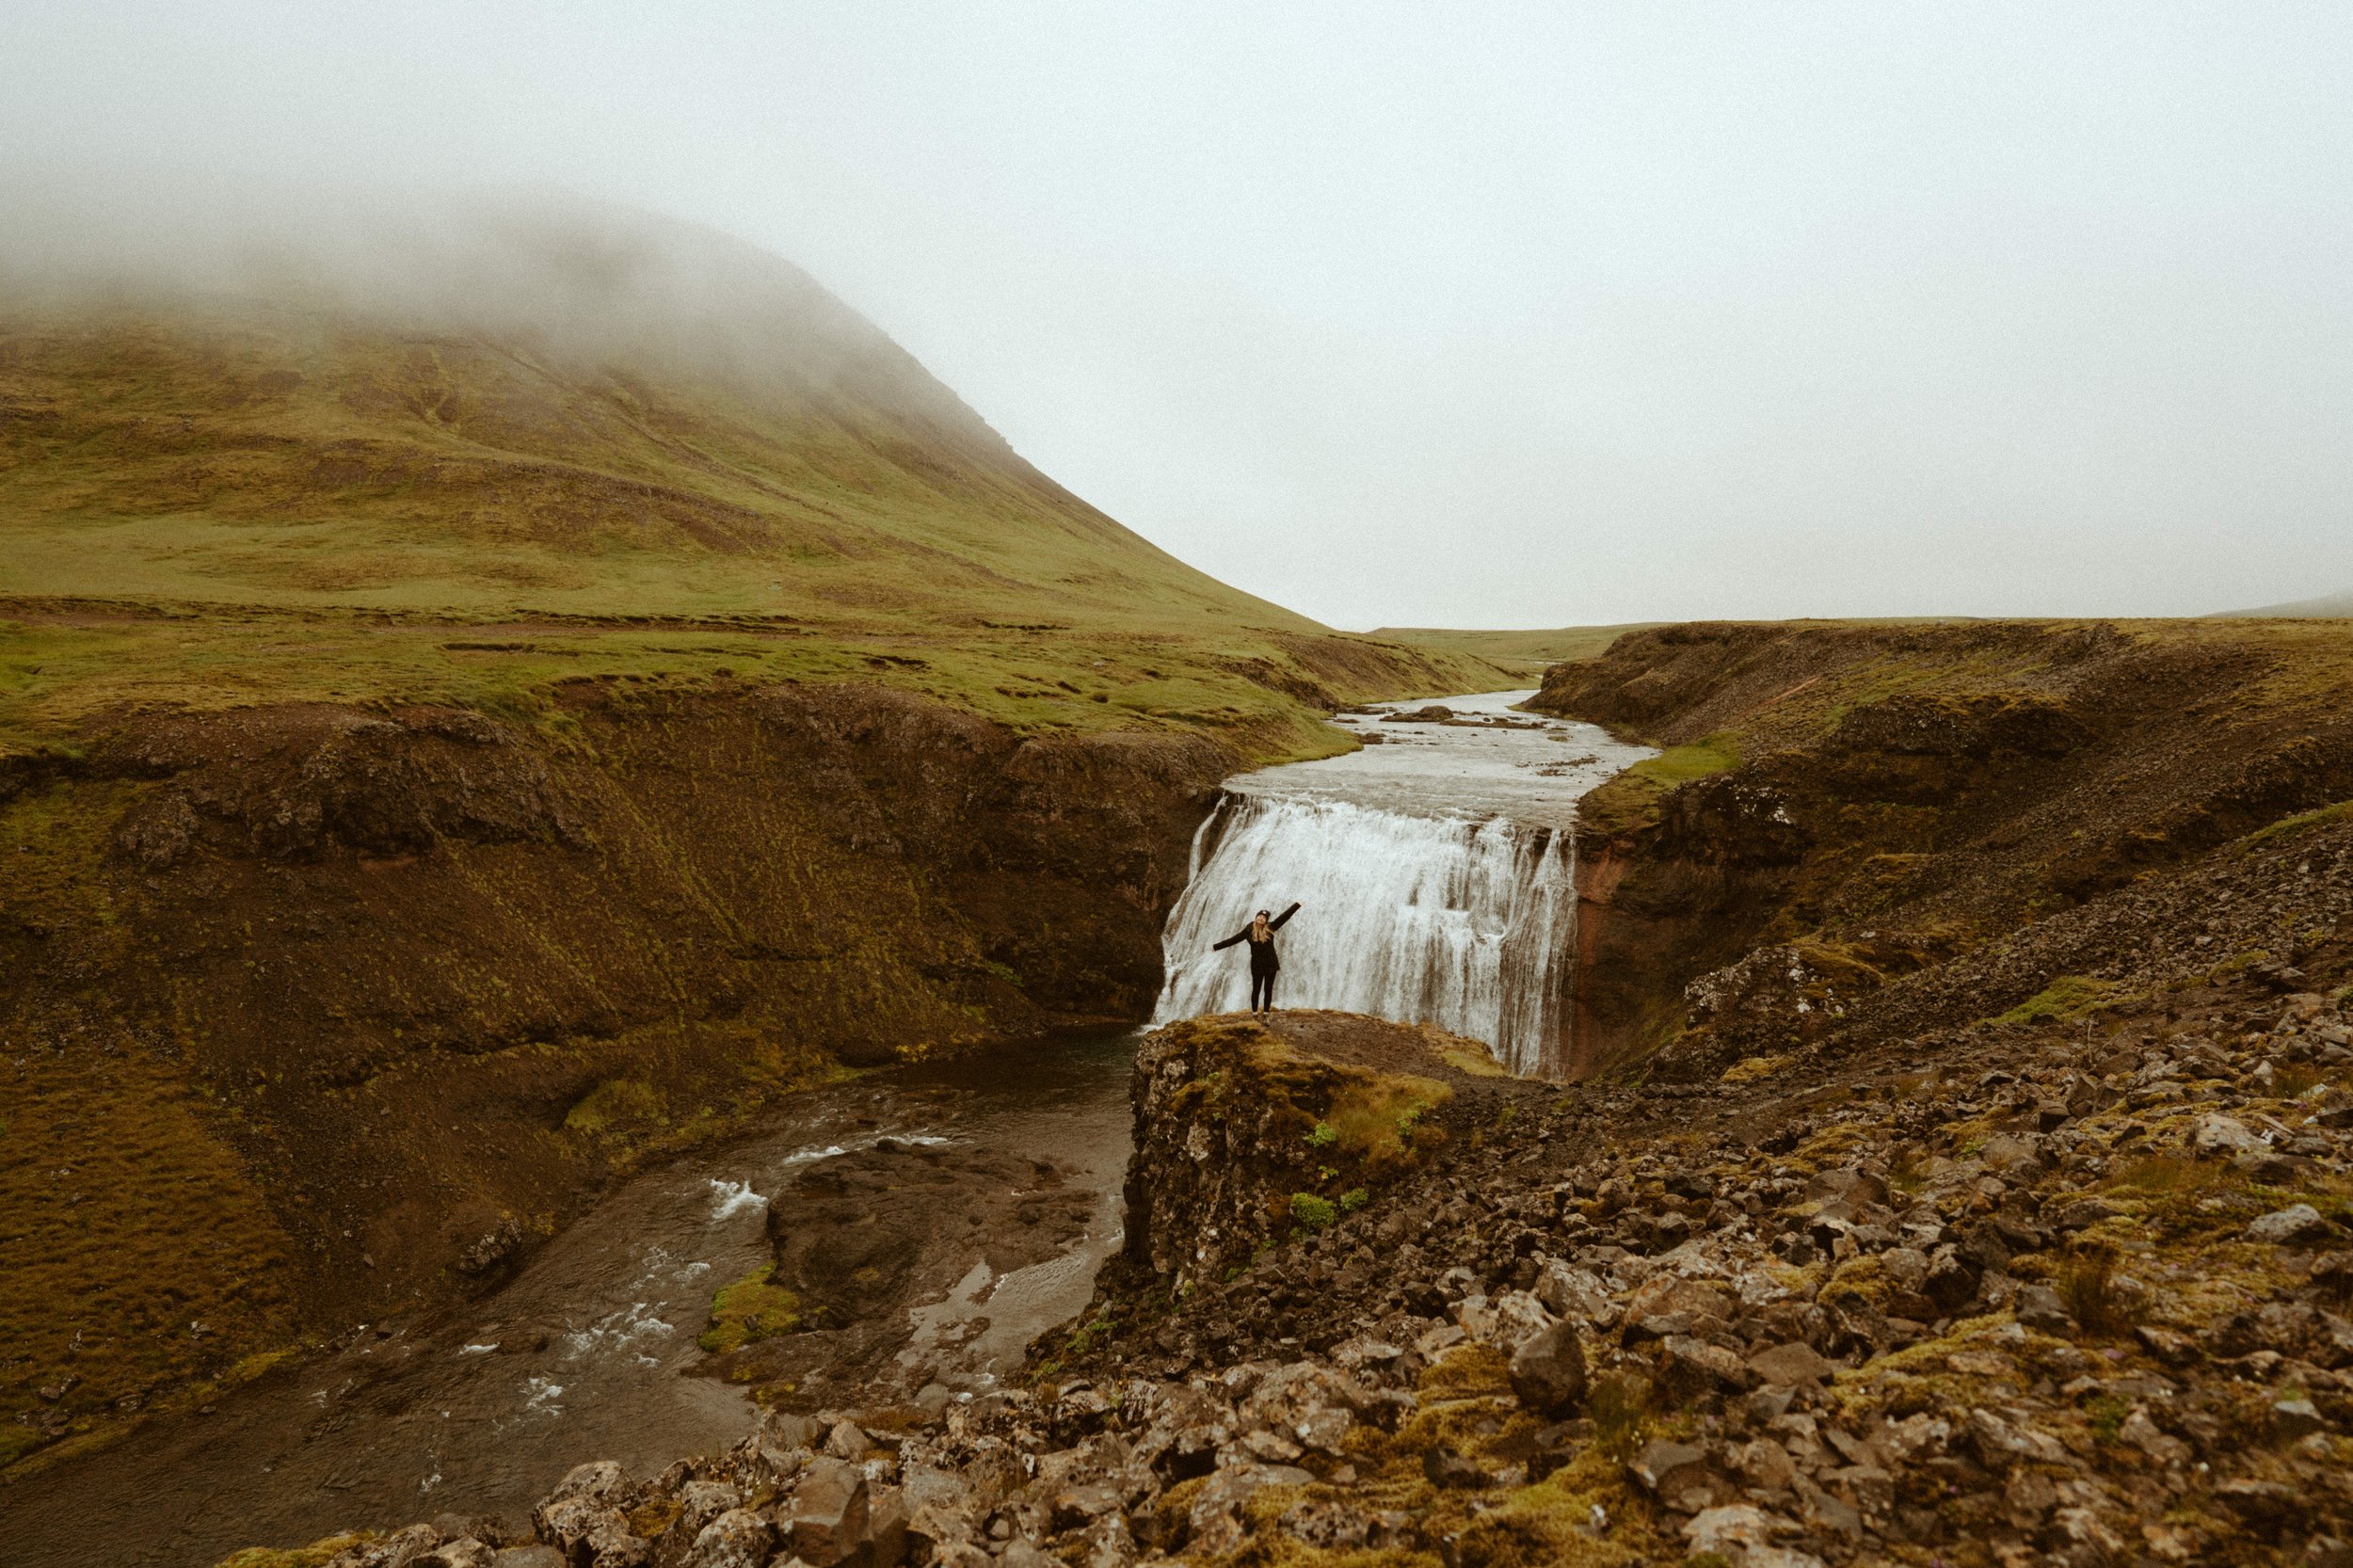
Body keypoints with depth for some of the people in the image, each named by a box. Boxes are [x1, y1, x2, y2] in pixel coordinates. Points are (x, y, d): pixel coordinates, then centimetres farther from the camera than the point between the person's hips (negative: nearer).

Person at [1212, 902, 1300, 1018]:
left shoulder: (1270, 927, -3)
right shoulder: (1249, 930, -5)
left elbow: (1284, 916, -4)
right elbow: (1234, 939, -3)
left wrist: (1297, 905, -8)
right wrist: (1216, 946, -5)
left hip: (1271, 963, 1)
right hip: (1257, 964, -1)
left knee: (1268, 989, 7)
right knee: (1256, 989, 6)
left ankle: (1266, 1012, 14)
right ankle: (1254, 1012, 13)